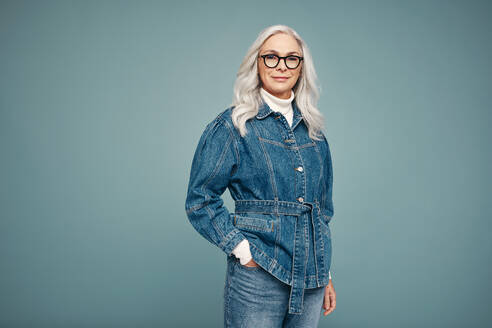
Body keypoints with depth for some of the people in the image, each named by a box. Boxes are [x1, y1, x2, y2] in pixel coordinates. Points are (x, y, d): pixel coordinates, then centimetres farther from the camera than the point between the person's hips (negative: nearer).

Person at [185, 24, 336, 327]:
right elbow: (200, 200, -6)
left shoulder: (313, 130, 10)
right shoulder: (233, 125, -5)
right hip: (258, 276, -5)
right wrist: (244, 251, -13)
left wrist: (326, 273, 15)